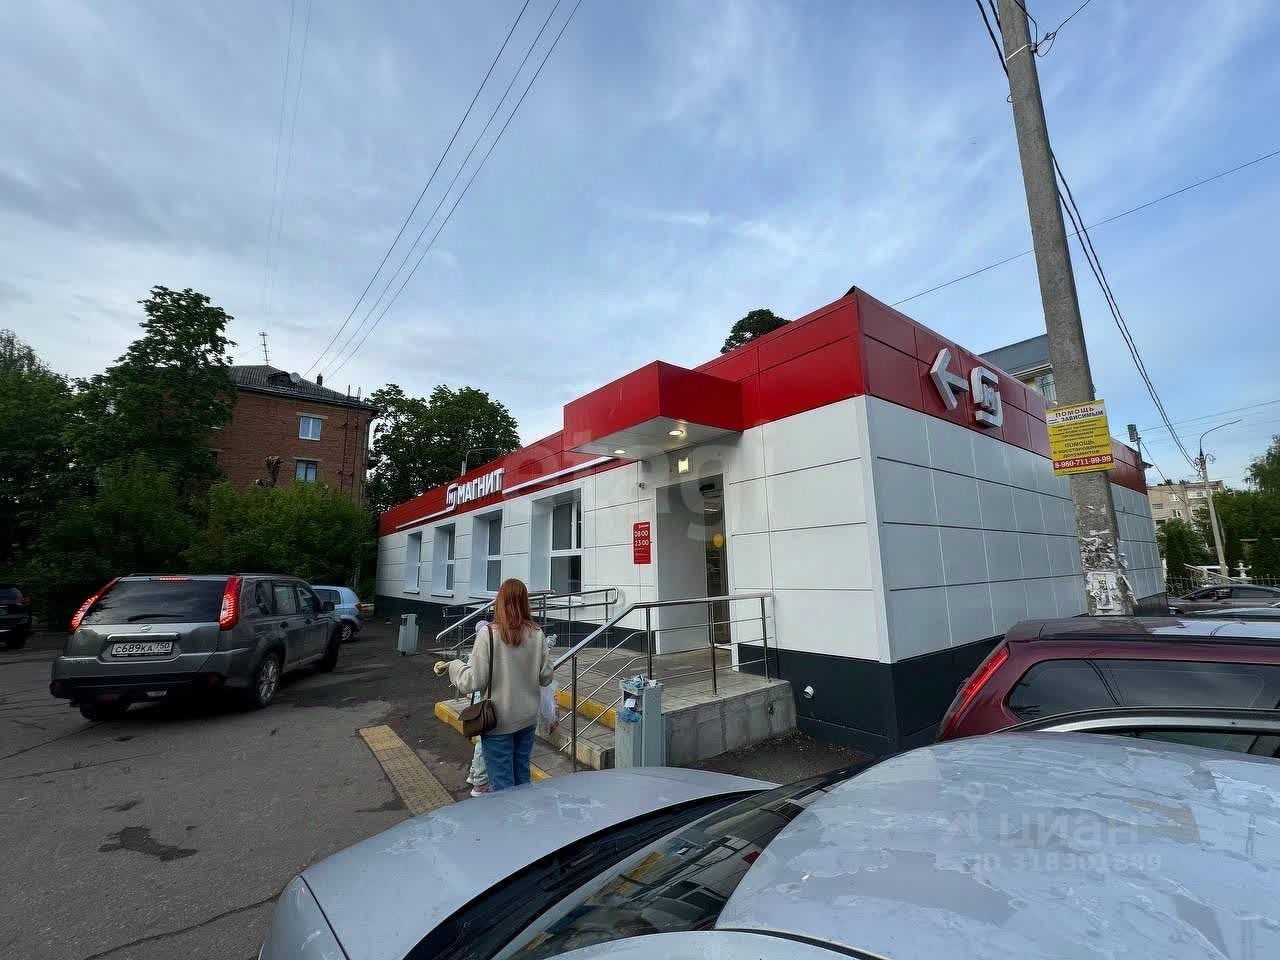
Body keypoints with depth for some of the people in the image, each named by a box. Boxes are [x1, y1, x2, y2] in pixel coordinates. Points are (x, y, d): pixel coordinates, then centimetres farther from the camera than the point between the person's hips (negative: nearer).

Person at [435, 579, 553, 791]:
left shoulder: (488, 635, -18)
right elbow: (545, 677, -2)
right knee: (522, 777, 21)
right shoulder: (537, 634, -8)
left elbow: (474, 682, -17)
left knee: (502, 782, 11)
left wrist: (452, 666, 1)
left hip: (499, 722, -4)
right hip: (528, 718, 4)